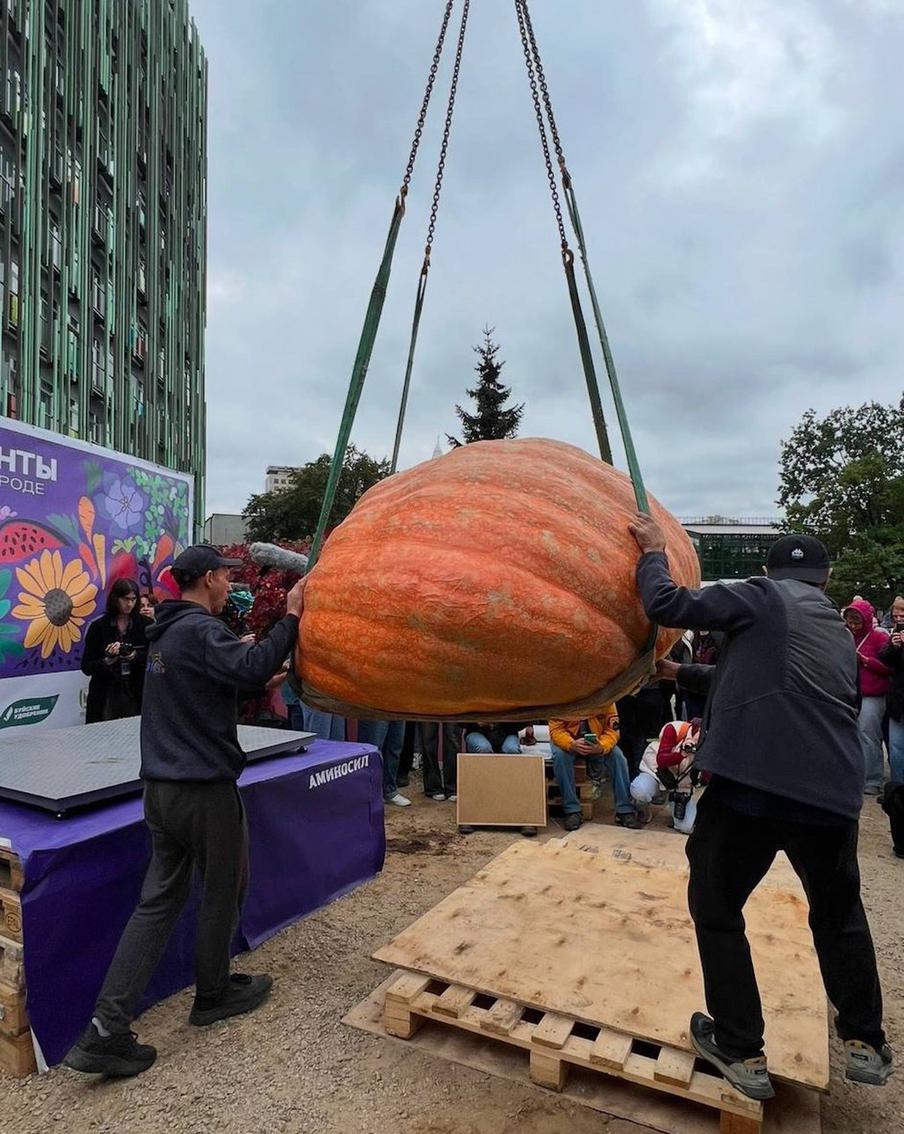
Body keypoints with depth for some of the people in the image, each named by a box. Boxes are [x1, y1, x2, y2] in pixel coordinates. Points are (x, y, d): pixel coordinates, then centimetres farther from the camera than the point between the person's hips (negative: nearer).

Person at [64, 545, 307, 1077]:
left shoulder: (165, 632, 14)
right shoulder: (201, 630, -17)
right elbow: (251, 668, -33)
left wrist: (257, 669, 13)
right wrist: (291, 618, -27)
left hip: (161, 788, 9)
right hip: (206, 789, -9)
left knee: (159, 900, 12)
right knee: (223, 892, 12)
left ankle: (106, 1030, 11)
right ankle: (214, 993, 31)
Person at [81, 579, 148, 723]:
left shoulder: (143, 625, 1)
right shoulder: (98, 626, -1)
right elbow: (86, 667, 0)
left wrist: (135, 656, -17)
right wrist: (108, 661, -17)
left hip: (136, 694, 1)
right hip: (106, 695, 0)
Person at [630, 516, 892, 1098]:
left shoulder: (761, 596, 2)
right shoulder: (842, 634, 23)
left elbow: (668, 605, -7)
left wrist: (653, 552, 11)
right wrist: (682, 674, 37)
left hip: (750, 785, -6)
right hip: (835, 795, 6)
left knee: (716, 909, 16)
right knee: (840, 914, 31)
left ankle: (741, 1051, 24)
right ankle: (866, 1043, 43)